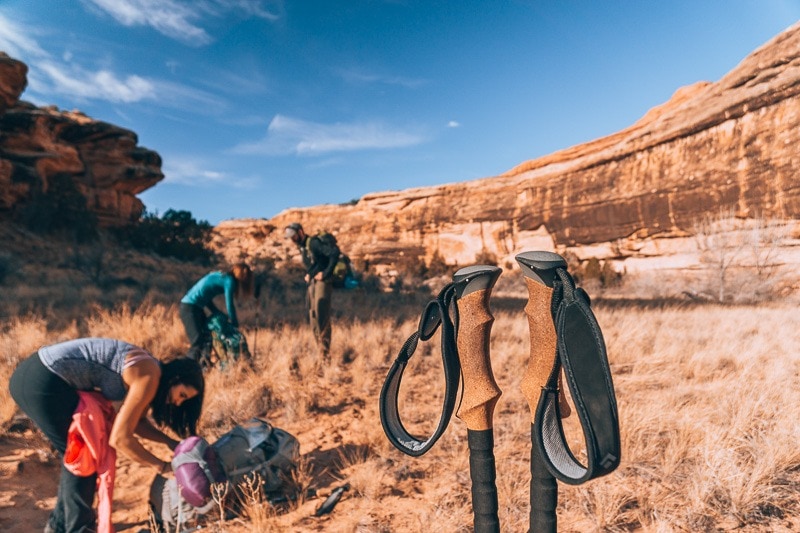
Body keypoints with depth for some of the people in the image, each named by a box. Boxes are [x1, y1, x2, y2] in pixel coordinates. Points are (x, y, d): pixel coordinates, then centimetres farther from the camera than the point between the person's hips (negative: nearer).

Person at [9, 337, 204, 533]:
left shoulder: (146, 371, 11)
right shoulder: (149, 377, -16)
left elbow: (135, 421, 19)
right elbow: (119, 438, -18)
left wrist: (170, 442, 8)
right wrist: (162, 466, -8)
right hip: (44, 382, -10)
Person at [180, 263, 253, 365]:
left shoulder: (219, 275, 15)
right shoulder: (229, 280, -10)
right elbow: (229, 305, -9)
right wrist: (235, 324, 4)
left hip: (194, 307, 10)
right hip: (190, 307, -10)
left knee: (206, 338, 11)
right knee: (198, 342, -11)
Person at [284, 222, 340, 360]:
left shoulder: (314, 242, -13)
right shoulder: (302, 247, 15)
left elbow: (335, 253, -25)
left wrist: (326, 273, -22)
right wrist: (307, 274, 13)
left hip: (322, 282, -10)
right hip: (312, 283, 10)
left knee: (321, 316, -13)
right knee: (313, 317, 10)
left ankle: (325, 352, -9)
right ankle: (321, 350, 18)